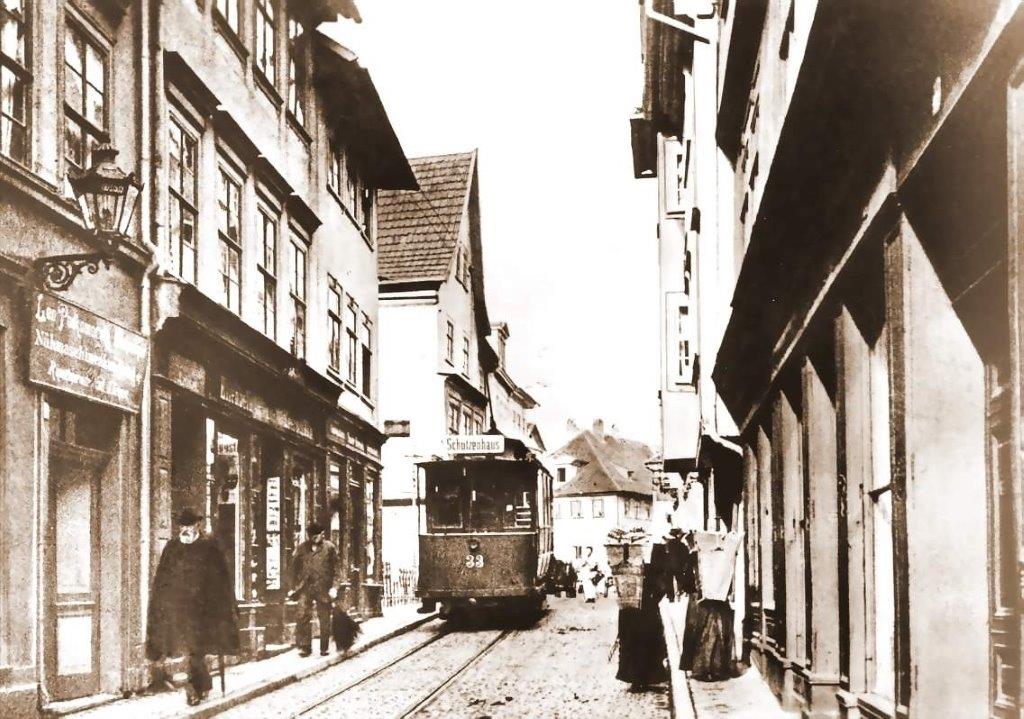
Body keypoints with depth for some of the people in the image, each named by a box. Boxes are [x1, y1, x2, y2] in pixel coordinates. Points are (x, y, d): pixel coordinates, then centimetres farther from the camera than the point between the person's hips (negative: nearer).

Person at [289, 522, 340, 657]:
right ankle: (305, 647, -5)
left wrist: (334, 587, -8)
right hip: (305, 587, 1)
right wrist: (294, 587, 10)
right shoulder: (301, 548, 10)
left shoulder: (330, 548, 3)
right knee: (302, 616, -12)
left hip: (323, 588, -1)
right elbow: (295, 568, 15)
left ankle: (324, 648, 15)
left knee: (324, 620, 3)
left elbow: (337, 568, 1)